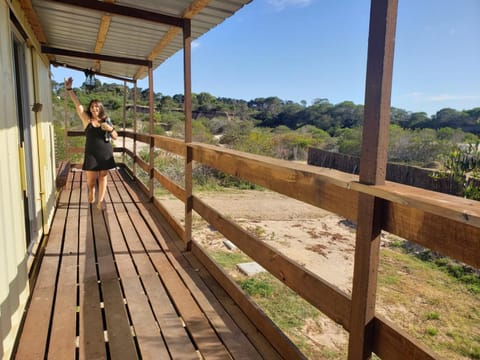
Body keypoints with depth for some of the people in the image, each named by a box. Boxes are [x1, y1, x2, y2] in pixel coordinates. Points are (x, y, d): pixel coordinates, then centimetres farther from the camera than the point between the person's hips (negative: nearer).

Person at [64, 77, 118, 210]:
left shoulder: (106, 120, 5)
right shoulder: (86, 119, 1)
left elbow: (116, 137, 6)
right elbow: (77, 104, -6)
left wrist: (110, 129, -12)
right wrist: (69, 89, -12)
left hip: (106, 153, 1)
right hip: (91, 154, -1)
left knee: (103, 177, 4)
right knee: (91, 179, 0)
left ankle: (100, 201, 13)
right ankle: (91, 192, 34)